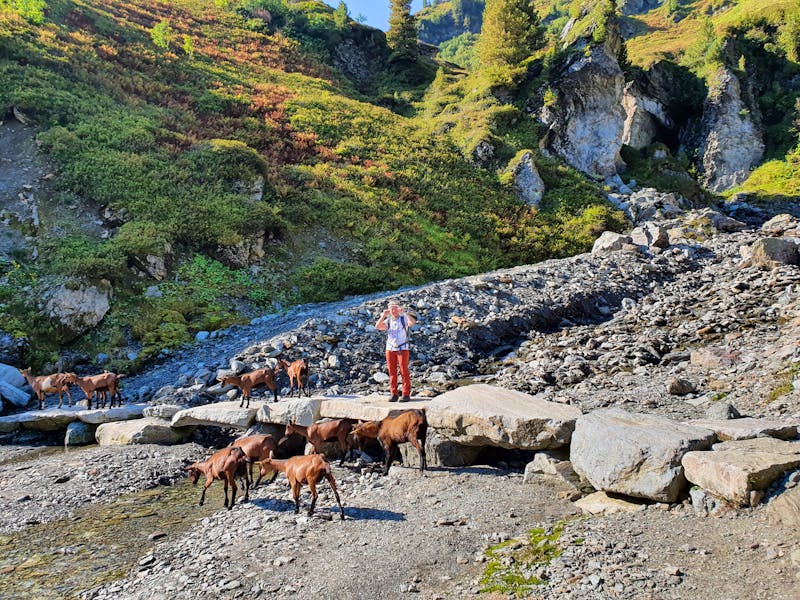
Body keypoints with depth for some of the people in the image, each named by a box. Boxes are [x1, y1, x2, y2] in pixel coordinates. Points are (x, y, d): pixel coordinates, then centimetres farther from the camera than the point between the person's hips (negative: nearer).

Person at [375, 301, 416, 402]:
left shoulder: (404, 318, -3)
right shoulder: (388, 321, 8)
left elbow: (413, 322, -24)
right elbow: (377, 327, -8)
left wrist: (404, 313, -27)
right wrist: (383, 315, -14)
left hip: (402, 349, -4)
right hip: (390, 349, 4)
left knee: (404, 372, -5)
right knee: (392, 372, 3)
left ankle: (406, 394, 0)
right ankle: (394, 394, 9)